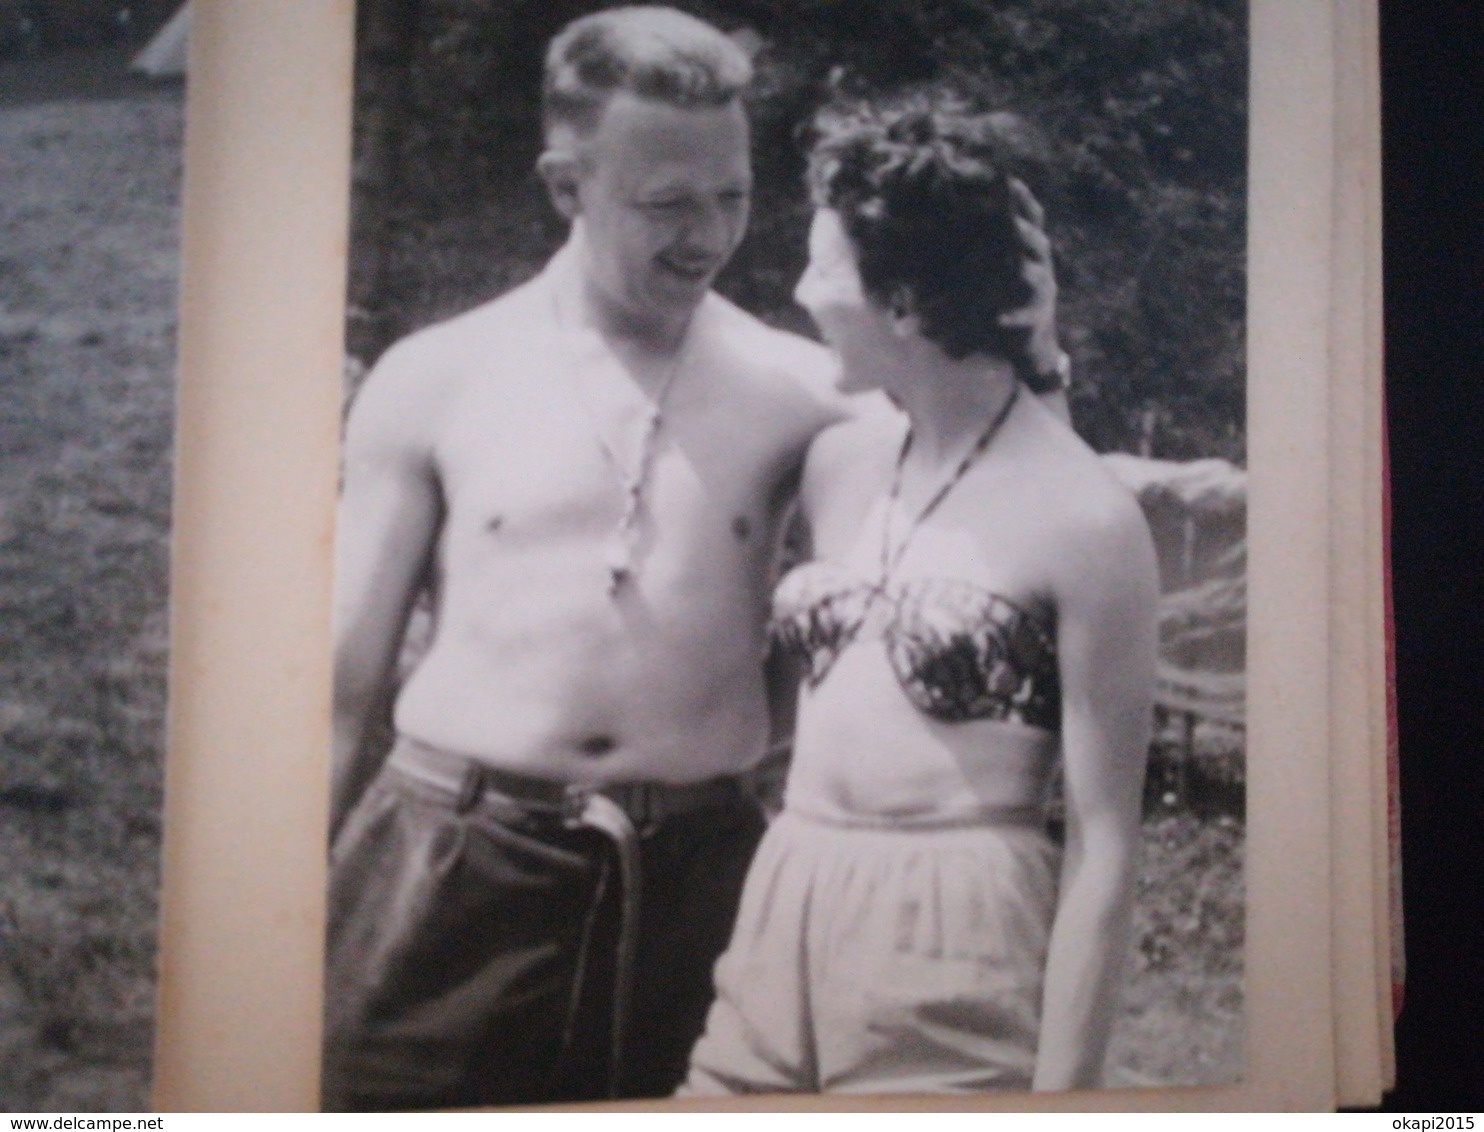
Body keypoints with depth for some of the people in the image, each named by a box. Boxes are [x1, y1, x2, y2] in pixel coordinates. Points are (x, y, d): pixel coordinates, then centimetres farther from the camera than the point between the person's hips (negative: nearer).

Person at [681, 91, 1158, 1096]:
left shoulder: (1084, 520, -13)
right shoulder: (838, 464, 5)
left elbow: (1104, 844, -11)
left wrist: (1060, 1091, -11)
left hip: (952, 951, -6)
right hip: (782, 924, 6)